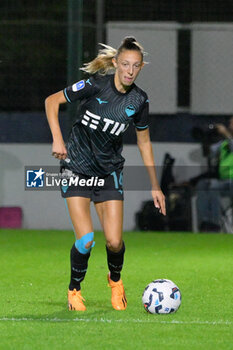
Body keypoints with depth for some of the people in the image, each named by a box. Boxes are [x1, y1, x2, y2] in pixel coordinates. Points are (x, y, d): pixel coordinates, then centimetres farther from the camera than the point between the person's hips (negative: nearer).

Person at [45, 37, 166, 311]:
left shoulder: (139, 100, -4)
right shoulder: (95, 85, -16)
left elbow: (144, 142, 10)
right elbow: (52, 101, -6)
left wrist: (155, 186, 9)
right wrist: (57, 139, -17)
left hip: (109, 172, 3)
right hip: (76, 167, -3)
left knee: (114, 242, -8)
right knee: (85, 239, -15)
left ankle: (115, 280, 25)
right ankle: (74, 289, 12)